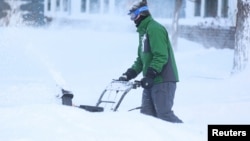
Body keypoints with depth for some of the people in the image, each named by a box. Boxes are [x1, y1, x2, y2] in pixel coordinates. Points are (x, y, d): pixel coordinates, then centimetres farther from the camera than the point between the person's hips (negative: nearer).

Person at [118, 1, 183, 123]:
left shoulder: (154, 29, -13)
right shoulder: (143, 31, 19)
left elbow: (161, 56, -22)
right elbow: (141, 59, 23)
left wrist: (150, 75, -25)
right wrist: (128, 74, 12)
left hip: (163, 80, -10)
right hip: (152, 81, 10)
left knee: (164, 114, -12)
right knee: (147, 114, 6)